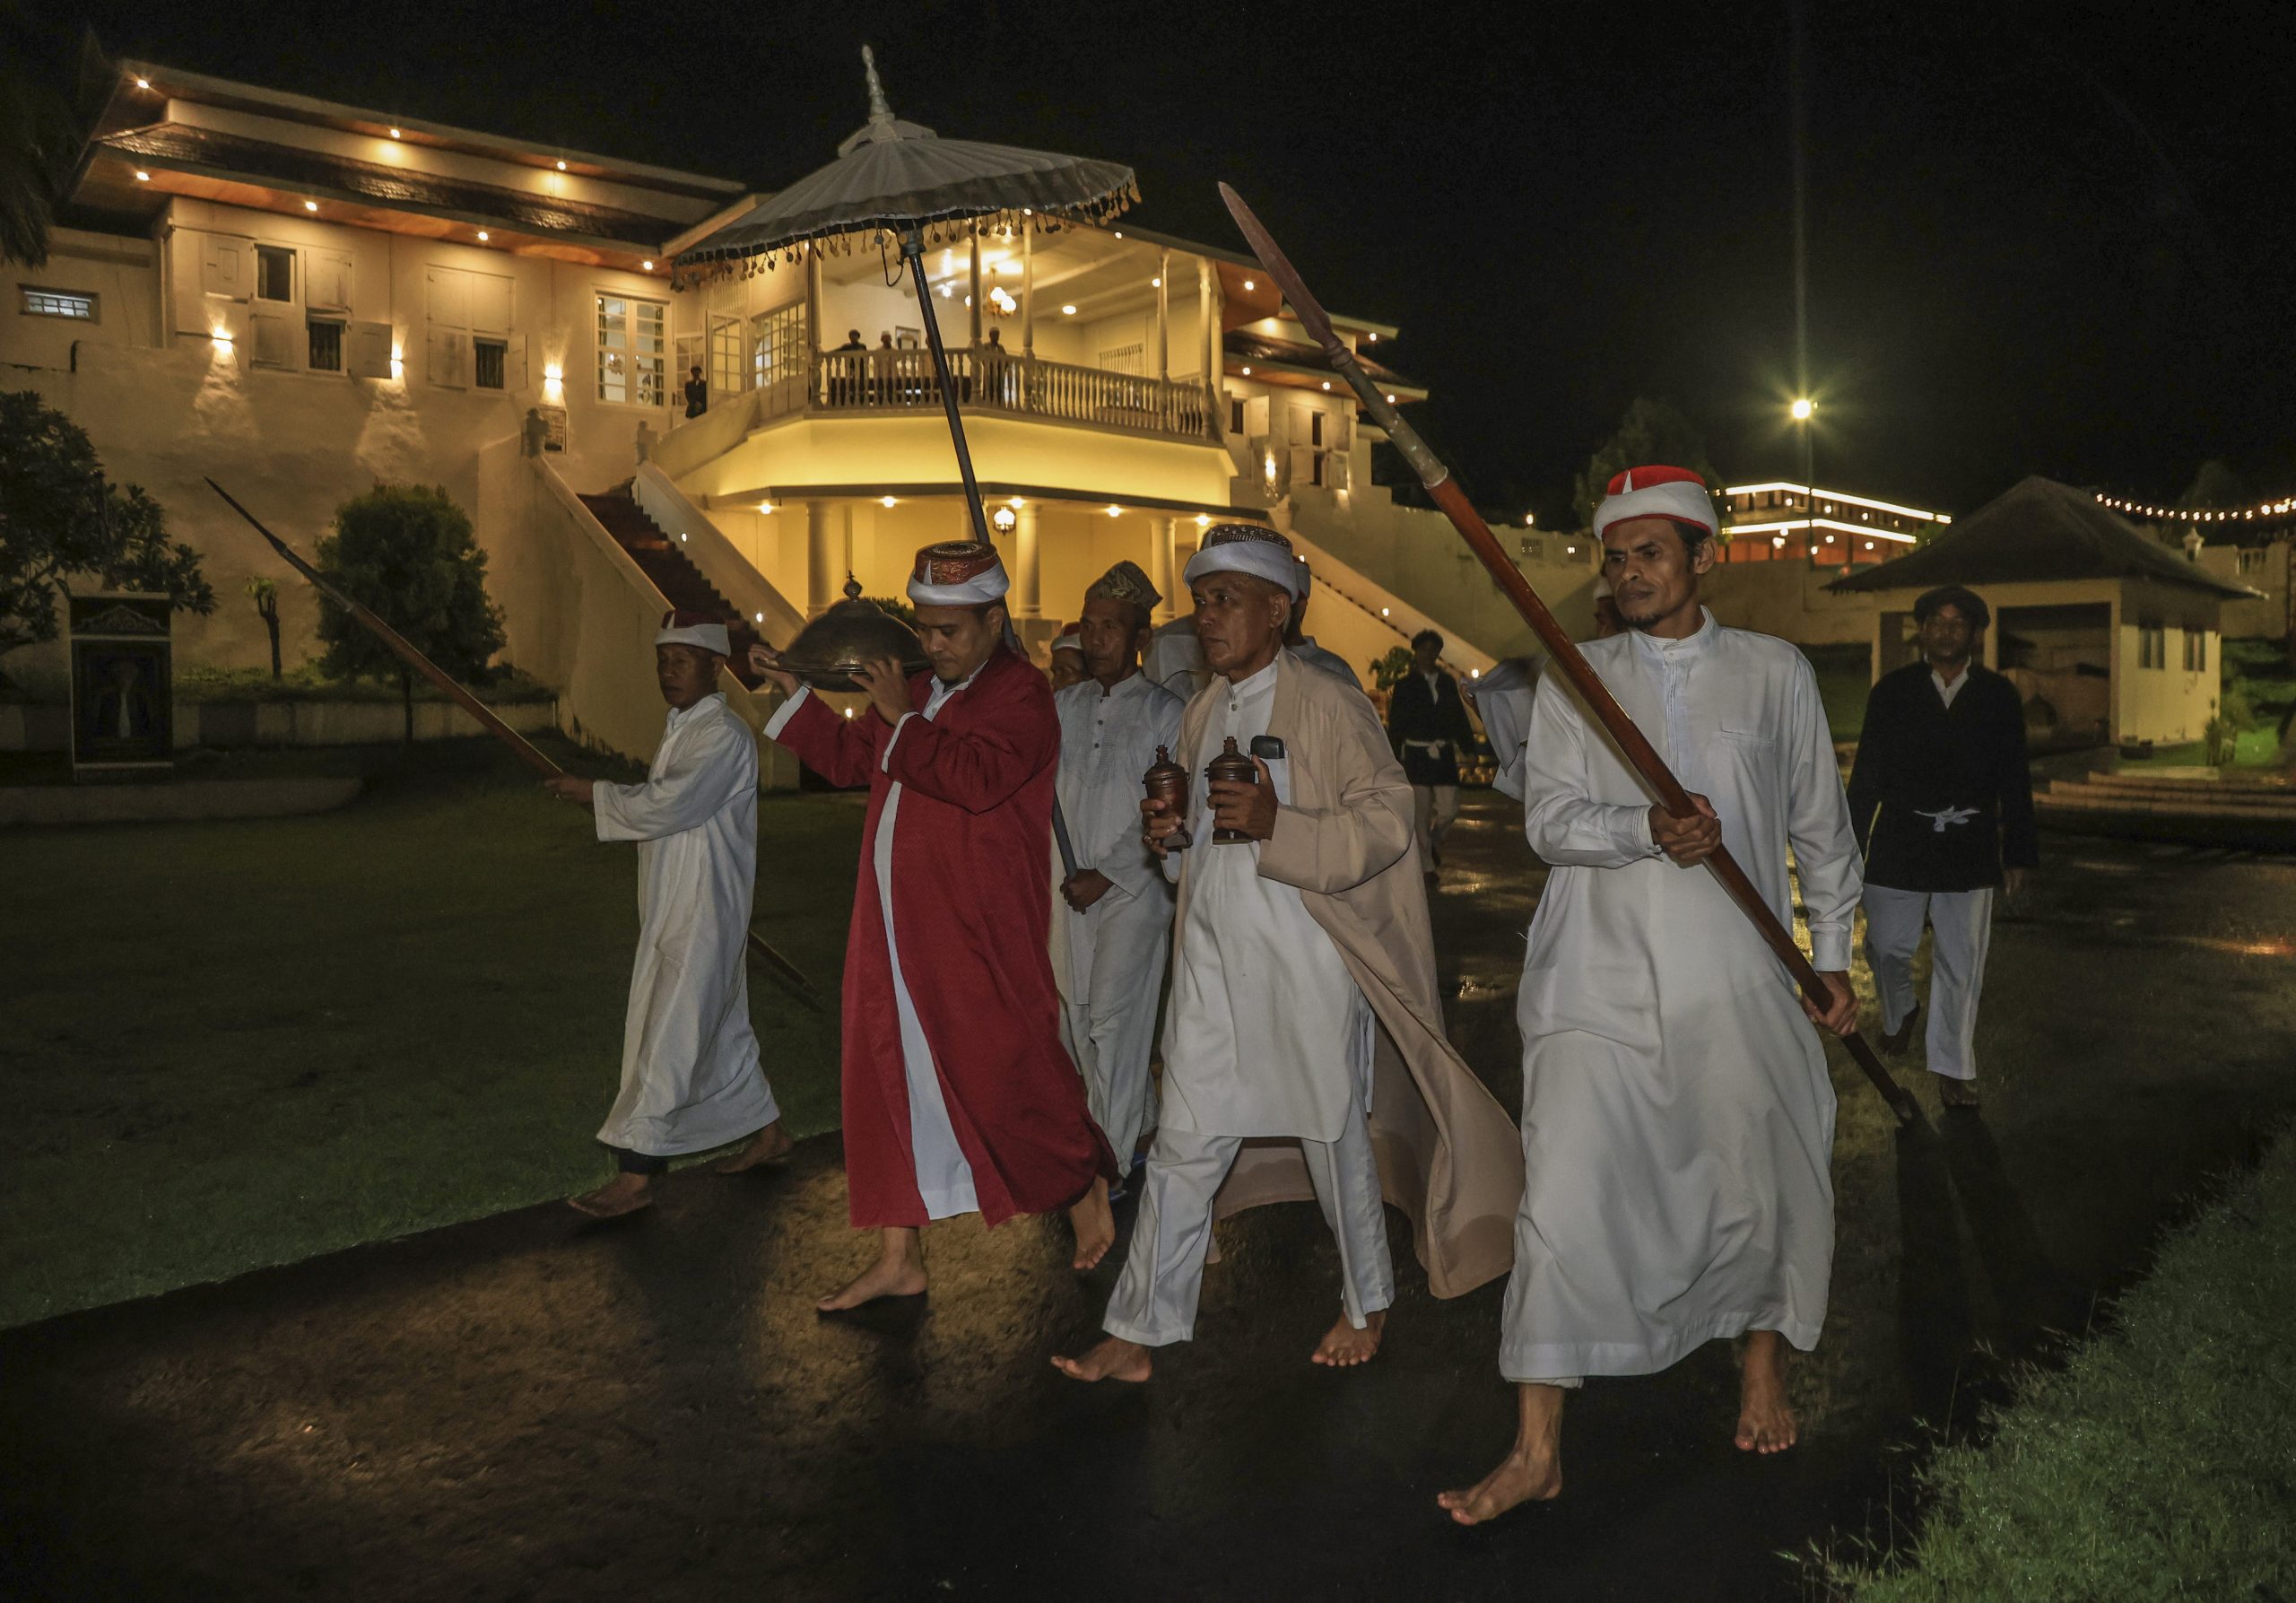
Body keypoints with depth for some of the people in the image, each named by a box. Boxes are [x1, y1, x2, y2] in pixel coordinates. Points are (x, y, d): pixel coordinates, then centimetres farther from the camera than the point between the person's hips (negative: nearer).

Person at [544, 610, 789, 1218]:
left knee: (669, 1036, -7)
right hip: (672, 910, 10)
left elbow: (665, 806, -25)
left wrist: (592, 793, -15)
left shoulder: (724, 736, -16)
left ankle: (637, 1174, -2)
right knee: (720, 1026, 18)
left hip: (704, 912, -10)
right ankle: (766, 1130, 32)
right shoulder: (680, 728, 15)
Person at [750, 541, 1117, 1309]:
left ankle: (1085, 1190, 27)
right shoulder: (918, 690, 15)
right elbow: (850, 758, 26)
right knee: (888, 1079, 11)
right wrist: (792, 690, 19)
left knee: (1006, 1073, 0)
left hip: (980, 936, -8)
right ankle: (899, 1259, 23)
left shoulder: (1021, 694, -9)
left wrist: (903, 719, -16)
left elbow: (978, 778, -26)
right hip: (896, 930, 8)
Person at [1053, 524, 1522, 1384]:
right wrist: (1167, 834, 2)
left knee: (1334, 1133, 10)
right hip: (1211, 955, 6)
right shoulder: (1202, 713, 13)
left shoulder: (1327, 704, -9)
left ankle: (1365, 1305, 33)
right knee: (1184, 1142, 8)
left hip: (1306, 957, -6)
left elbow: (1388, 822, -13)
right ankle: (1138, 1333, 18)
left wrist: (1276, 824, -25)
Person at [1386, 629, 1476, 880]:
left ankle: (1434, 840, 30)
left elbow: (1459, 717, 12)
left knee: (1449, 808, -2)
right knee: (1421, 812, 0)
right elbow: (1396, 724, 1)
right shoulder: (1405, 685, 2)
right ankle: (1427, 865, 9)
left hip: (1444, 754, 3)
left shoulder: (1448, 682, 10)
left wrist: (1469, 745, 4)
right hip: (1416, 754, -2)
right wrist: (1394, 758, -3)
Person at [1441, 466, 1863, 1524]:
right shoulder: (1572, 682, 6)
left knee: (1759, 1182, 10)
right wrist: (1649, 830, -22)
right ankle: (1537, 1448, 3)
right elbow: (1550, 819, -5)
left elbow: (1821, 829, 14)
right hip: (1598, 980, -1)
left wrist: (1833, 957, 13)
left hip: (1737, 980, 1)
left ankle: (1764, 1364, 40)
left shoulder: (1775, 673, 8)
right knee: (1563, 1196, -6)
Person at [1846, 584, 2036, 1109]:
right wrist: (1851, 845, -1)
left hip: (1969, 847, 1)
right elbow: (1865, 773, 3)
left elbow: (2015, 779, 8)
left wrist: (2017, 853, 5)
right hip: (1899, 841, 0)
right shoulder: (1892, 691, 4)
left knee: (1961, 963, 4)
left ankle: (1953, 1068, 16)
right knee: (1888, 946, 3)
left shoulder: (1998, 695, 6)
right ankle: (1899, 1013, 36)